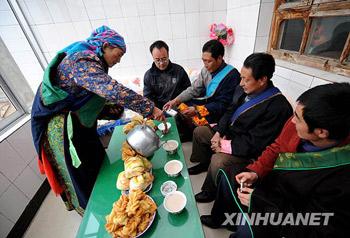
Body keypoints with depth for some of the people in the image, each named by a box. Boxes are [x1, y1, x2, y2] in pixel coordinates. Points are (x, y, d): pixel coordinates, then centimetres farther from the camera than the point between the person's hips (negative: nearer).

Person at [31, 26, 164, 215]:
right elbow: (113, 90, -40)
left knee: (97, 160, 19)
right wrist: (150, 108, -36)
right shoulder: (83, 61, -25)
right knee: (82, 171, 9)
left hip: (77, 120, 9)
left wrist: (110, 109, -4)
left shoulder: (89, 59, 7)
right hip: (61, 124, -9)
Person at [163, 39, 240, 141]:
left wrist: (197, 110, -28)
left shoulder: (232, 75, -22)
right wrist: (176, 100, -13)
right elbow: (194, 89, 1)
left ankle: (190, 135, 14)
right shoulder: (206, 69, -4)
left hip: (218, 111, -6)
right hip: (205, 102, 6)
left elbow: (223, 105, -21)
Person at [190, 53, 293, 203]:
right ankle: (203, 163, 32)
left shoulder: (278, 107, -28)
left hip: (247, 152, -7)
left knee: (218, 161, -30)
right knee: (199, 131, 9)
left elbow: (254, 144, -26)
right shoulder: (243, 89, -7)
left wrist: (225, 146, -20)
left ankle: (210, 191, 4)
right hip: (228, 134, 8)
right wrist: (218, 132, -8)